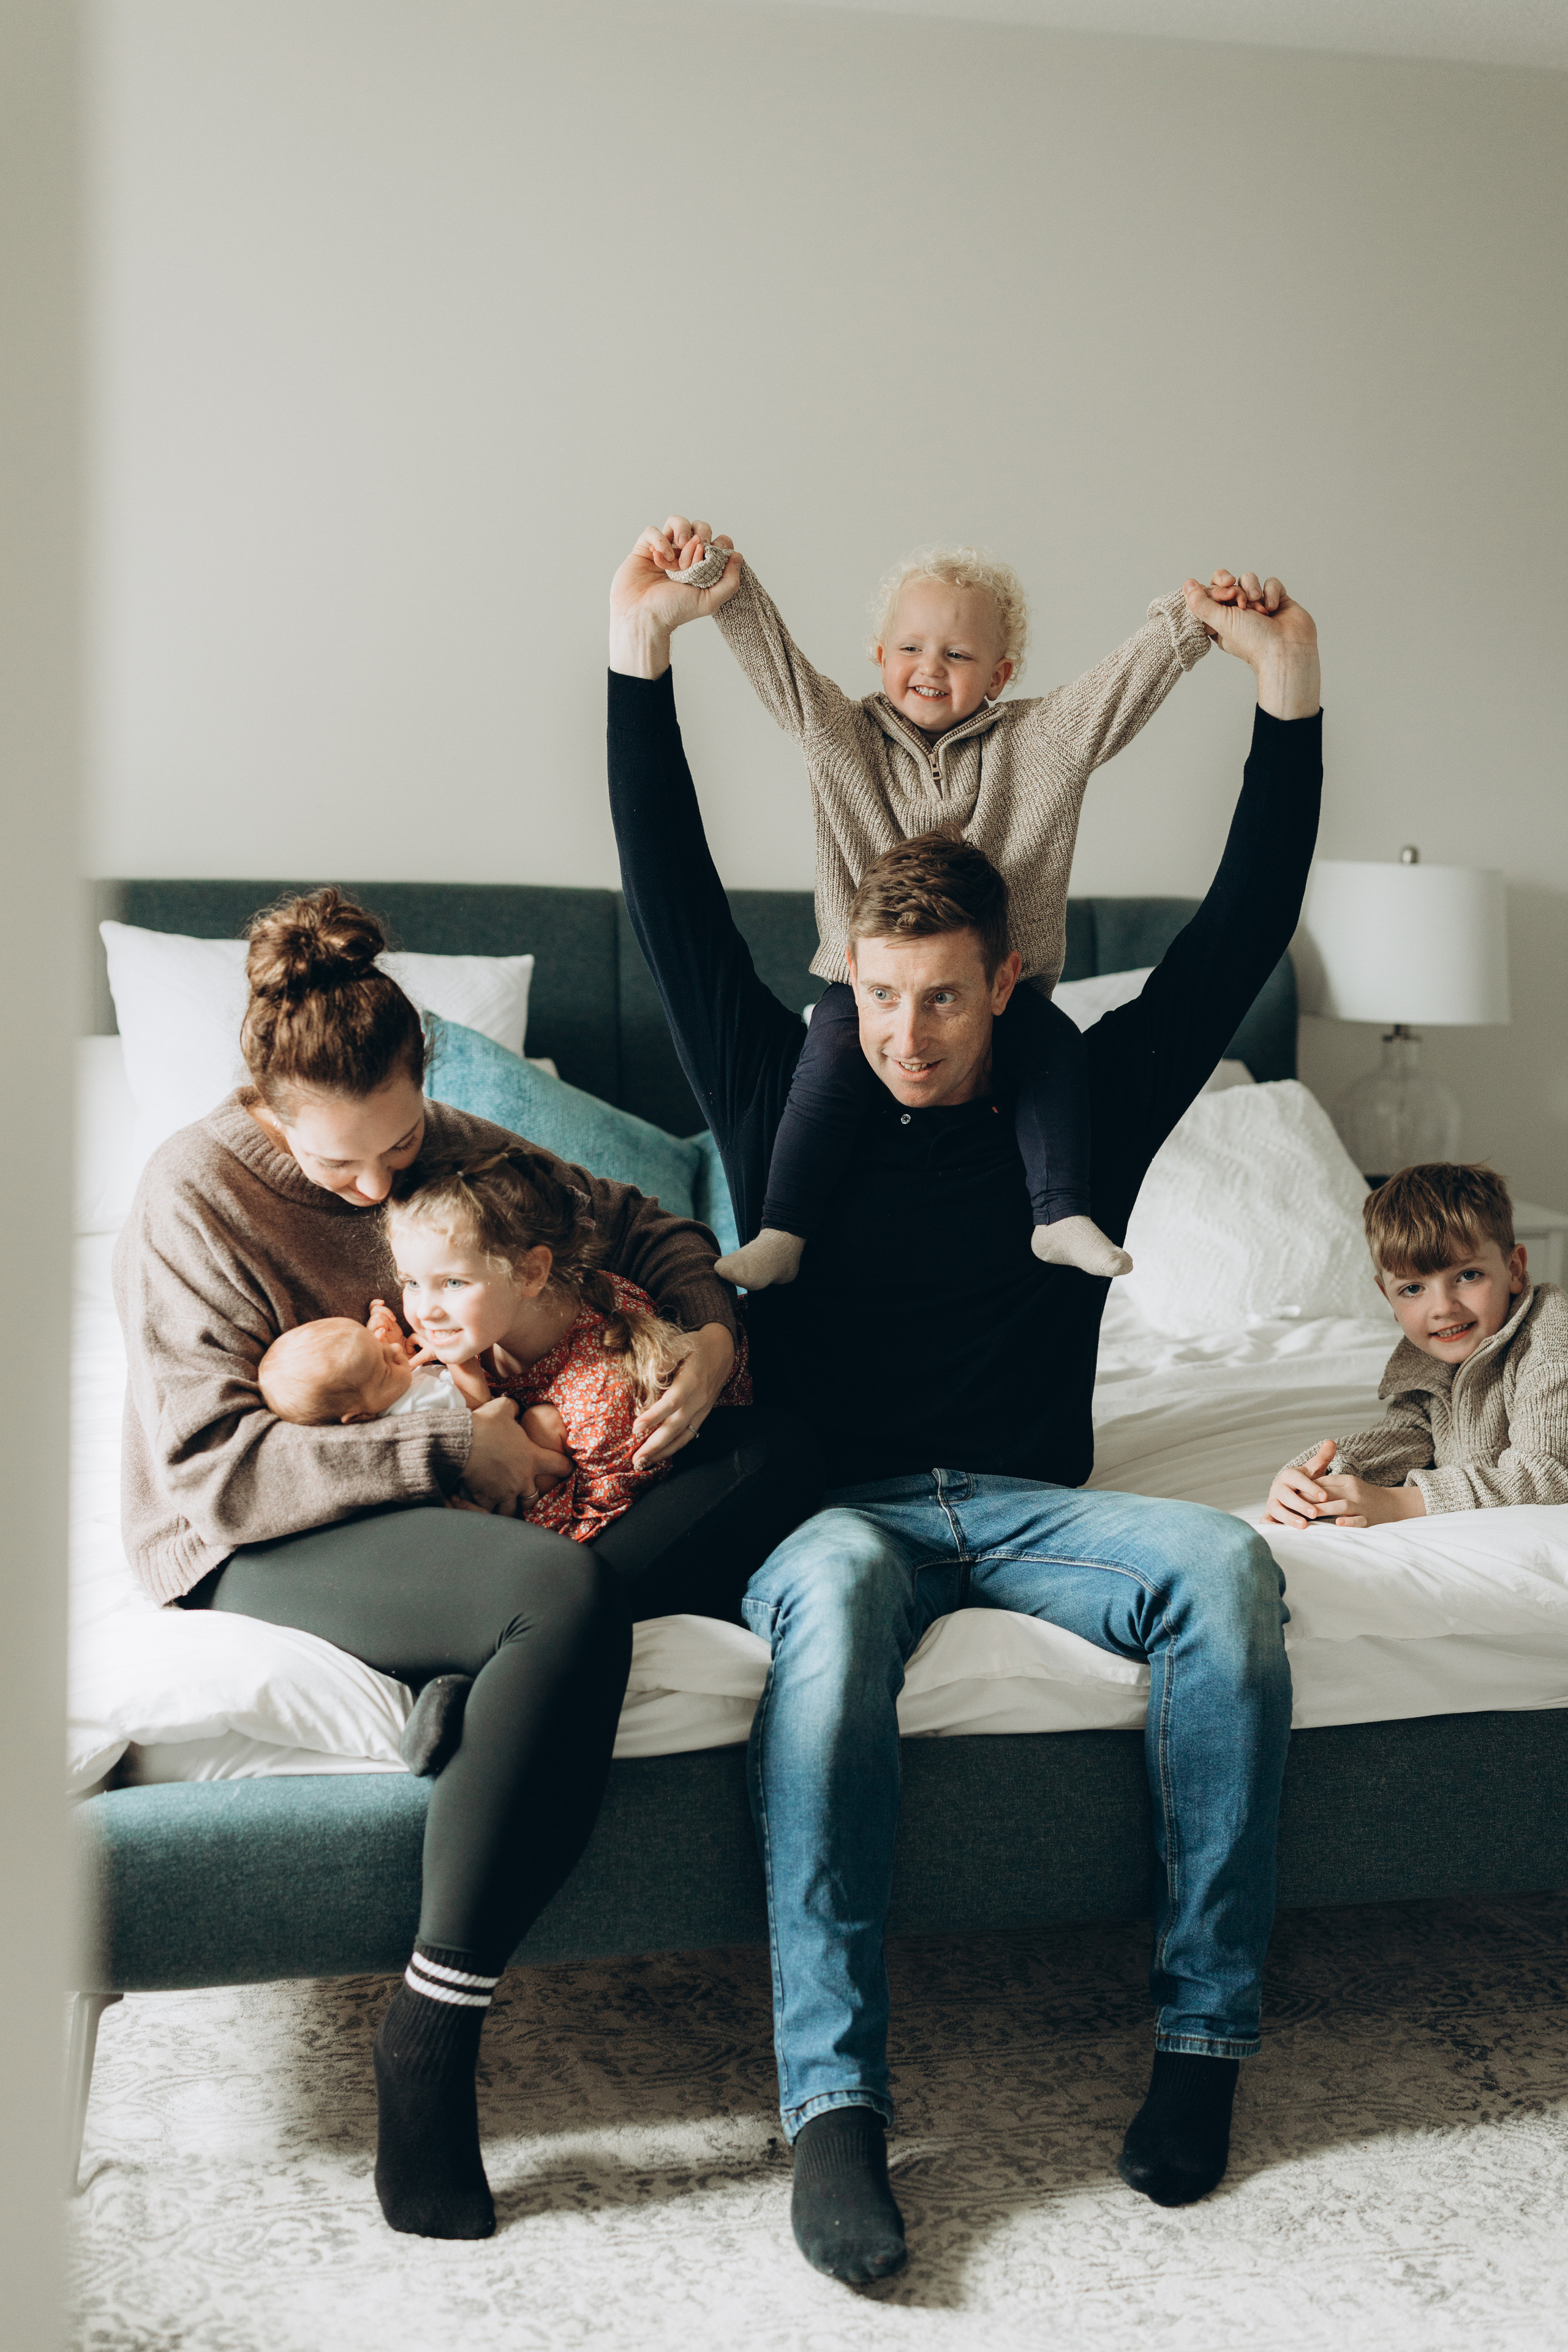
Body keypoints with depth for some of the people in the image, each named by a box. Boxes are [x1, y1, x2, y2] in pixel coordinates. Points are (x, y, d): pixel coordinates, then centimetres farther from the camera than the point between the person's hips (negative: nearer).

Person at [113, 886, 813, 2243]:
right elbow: (207, 1472, -20)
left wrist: (711, 1344, -9)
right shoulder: (198, 1193, -13)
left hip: (464, 1511, 7)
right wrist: (445, 1449, -24)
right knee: (564, 1596, -38)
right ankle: (429, 2039, -27)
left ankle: (480, 1695, -30)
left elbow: (654, 1232, 13)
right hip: (257, 1550, -7)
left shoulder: (460, 1150, 3)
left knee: (774, 1456, -11)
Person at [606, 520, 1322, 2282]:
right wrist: (640, 661, -3)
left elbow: (1240, 934, 8)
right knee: (831, 1588, -39)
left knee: (1222, 1564, -31)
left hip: (1029, 1505, 2)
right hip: (837, 1505, -1)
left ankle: (1206, 2031, -20)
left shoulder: (1082, 1108, 12)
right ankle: (833, 2102, -39)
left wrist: (1289, 703, 0)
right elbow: (674, 908, 4)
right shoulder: (789, 1103, 10)